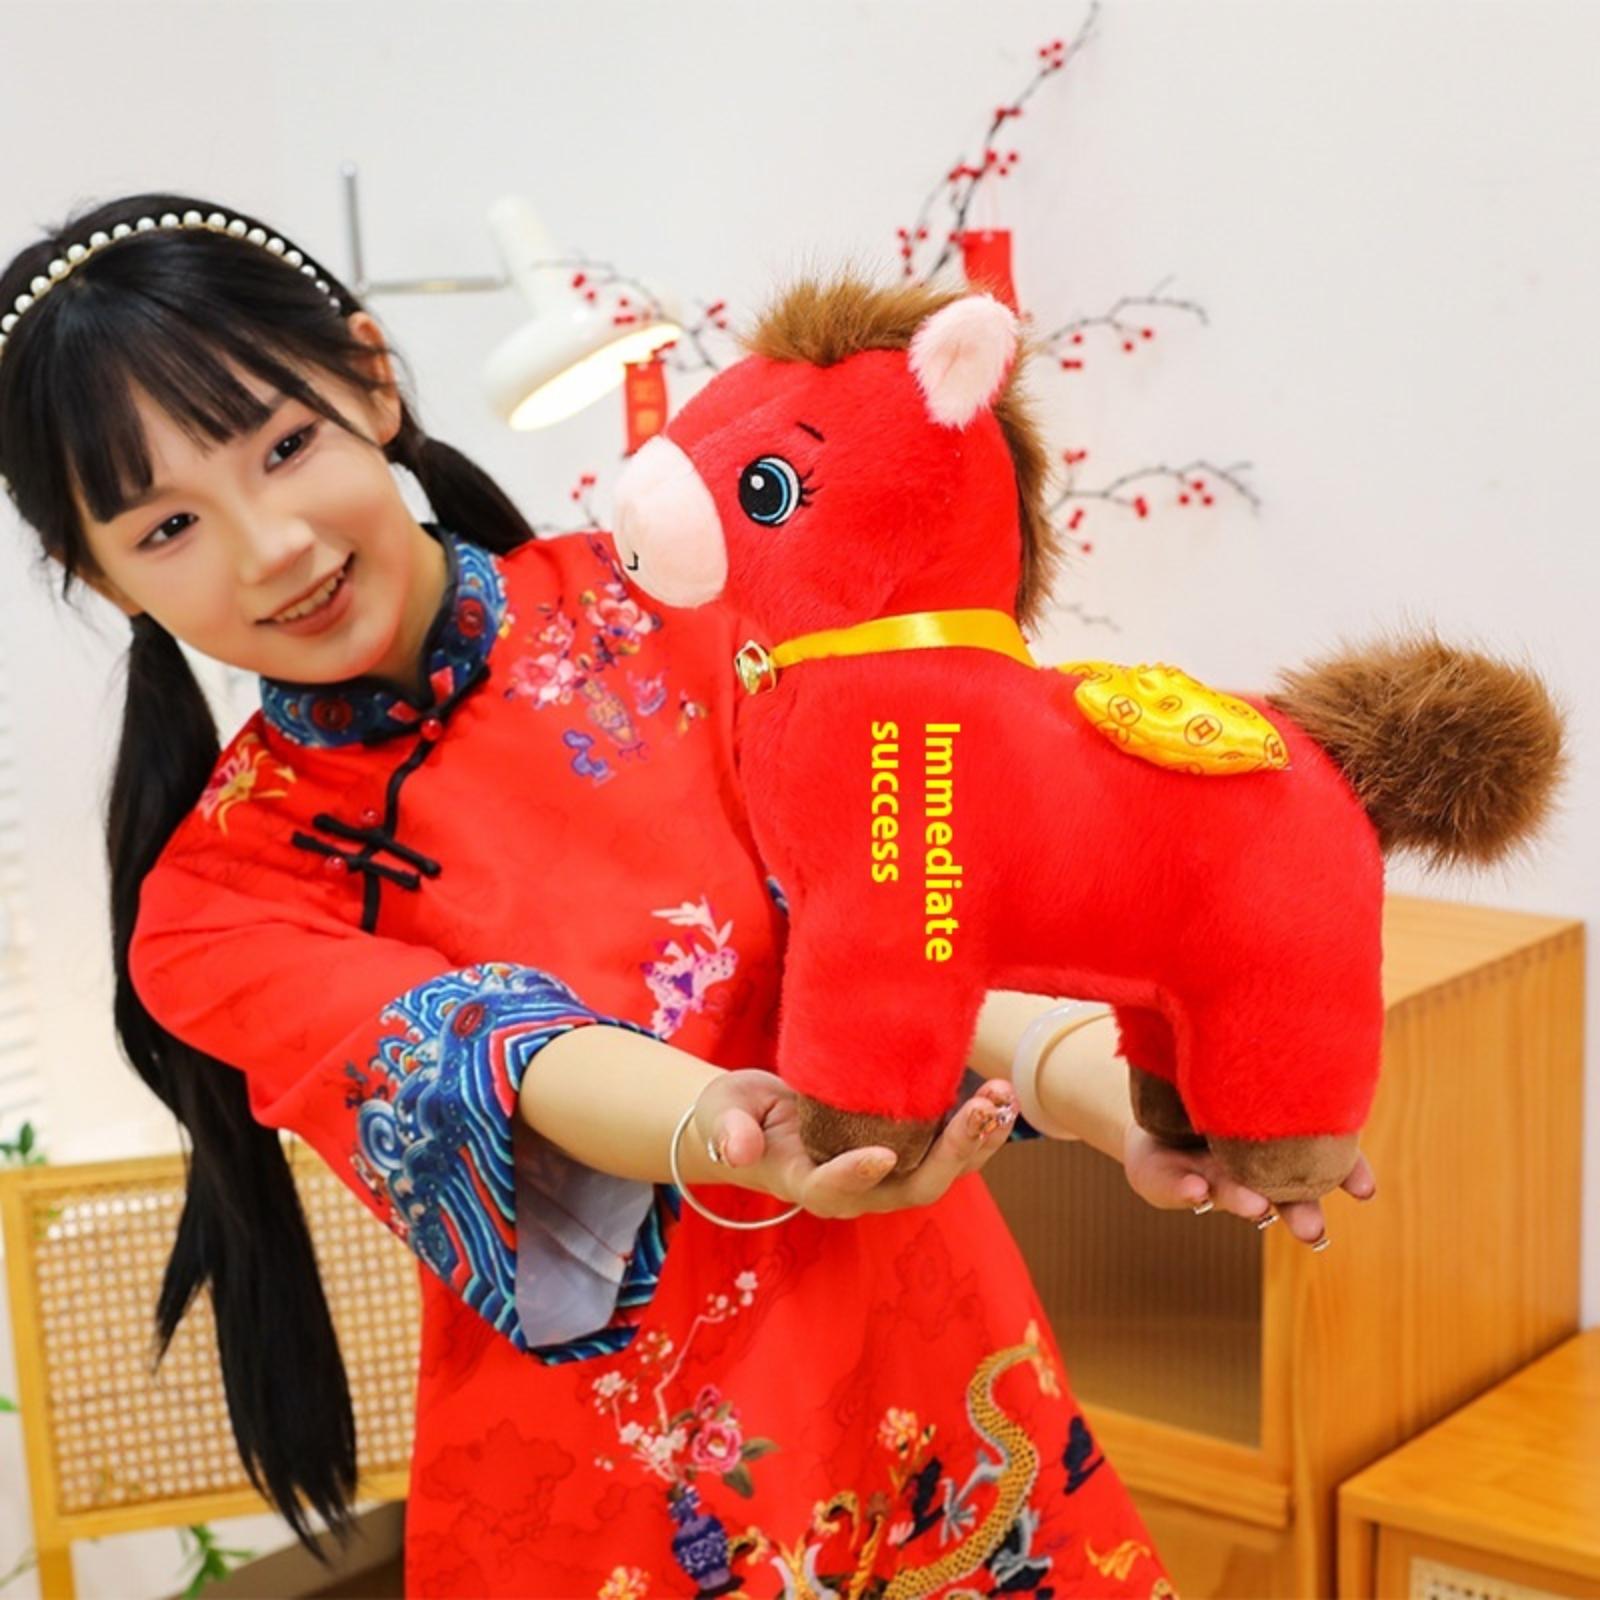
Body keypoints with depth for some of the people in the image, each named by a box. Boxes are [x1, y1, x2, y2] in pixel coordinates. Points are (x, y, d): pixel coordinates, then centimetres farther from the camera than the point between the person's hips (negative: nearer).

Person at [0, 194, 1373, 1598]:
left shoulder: (661, 598, -6)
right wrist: (731, 1139, -44)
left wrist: (1105, 1090, -36)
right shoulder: (216, 897, -7)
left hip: (936, 1377, 1)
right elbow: (508, 1066, -24)